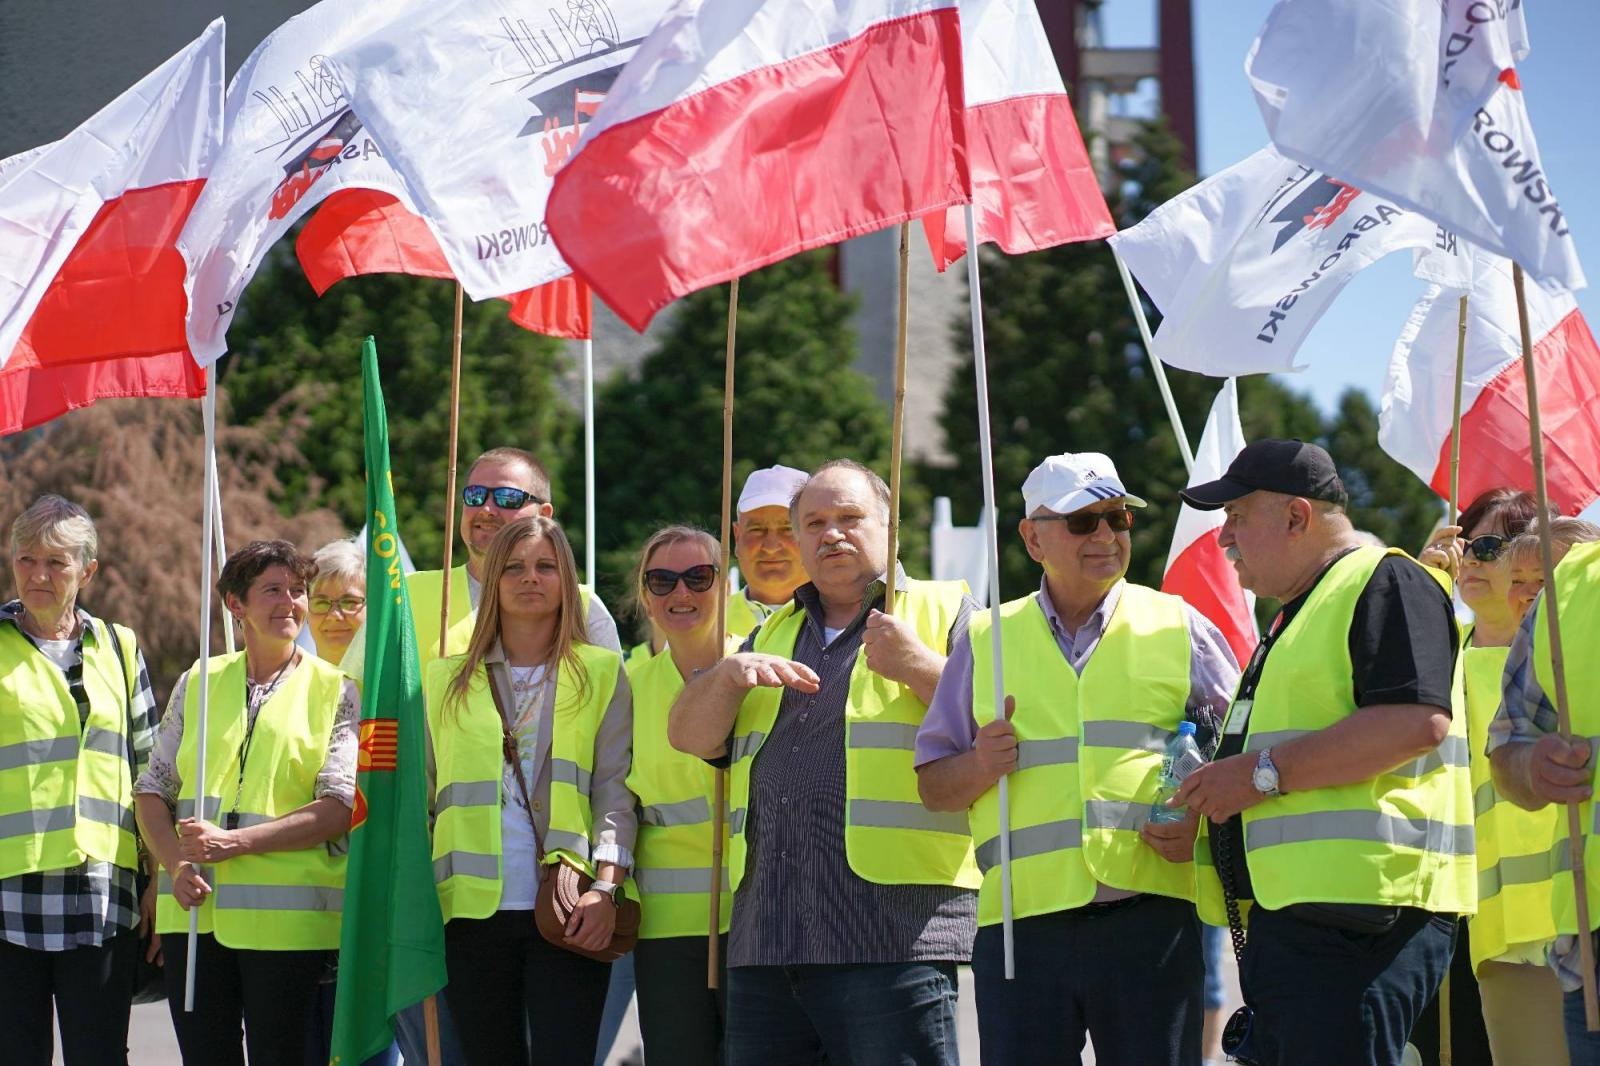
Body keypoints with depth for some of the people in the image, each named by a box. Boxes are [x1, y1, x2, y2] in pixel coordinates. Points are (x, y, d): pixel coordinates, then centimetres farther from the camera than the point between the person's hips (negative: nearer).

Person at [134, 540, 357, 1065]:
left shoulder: (336, 692, 3)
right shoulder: (197, 683, 13)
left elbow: (341, 808, -7)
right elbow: (152, 789, 12)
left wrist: (233, 842, -15)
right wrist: (176, 865, -7)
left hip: (285, 918, -3)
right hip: (193, 909, 3)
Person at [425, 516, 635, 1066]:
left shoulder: (601, 672, 8)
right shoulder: (447, 681, 14)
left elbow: (615, 789, 1)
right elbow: (423, 796, 13)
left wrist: (605, 887, -12)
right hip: (474, 912, 2)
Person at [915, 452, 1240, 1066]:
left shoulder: (1178, 626, 12)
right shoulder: (987, 641, 15)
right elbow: (932, 786, 16)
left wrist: (1202, 818, -7)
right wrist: (979, 766, -6)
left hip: (1149, 916, -1)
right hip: (1020, 919, 1)